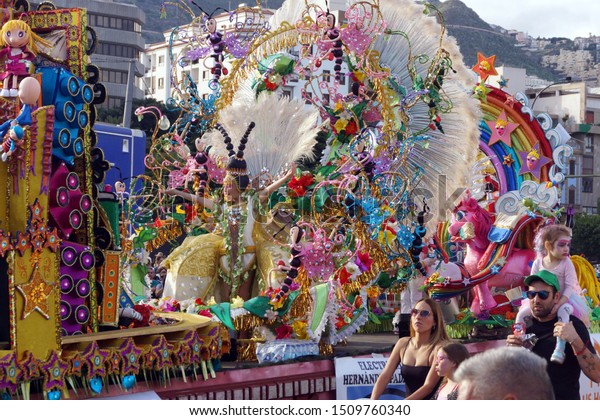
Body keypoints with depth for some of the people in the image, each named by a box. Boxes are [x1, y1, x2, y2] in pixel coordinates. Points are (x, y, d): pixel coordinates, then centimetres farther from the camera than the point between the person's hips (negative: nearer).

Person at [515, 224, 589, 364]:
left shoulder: (566, 263, -9)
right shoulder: (538, 263, -1)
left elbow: (570, 287, -15)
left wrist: (559, 303, -29)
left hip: (563, 300, -4)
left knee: (564, 310, -37)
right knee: (522, 314, -13)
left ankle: (560, 349, -43)